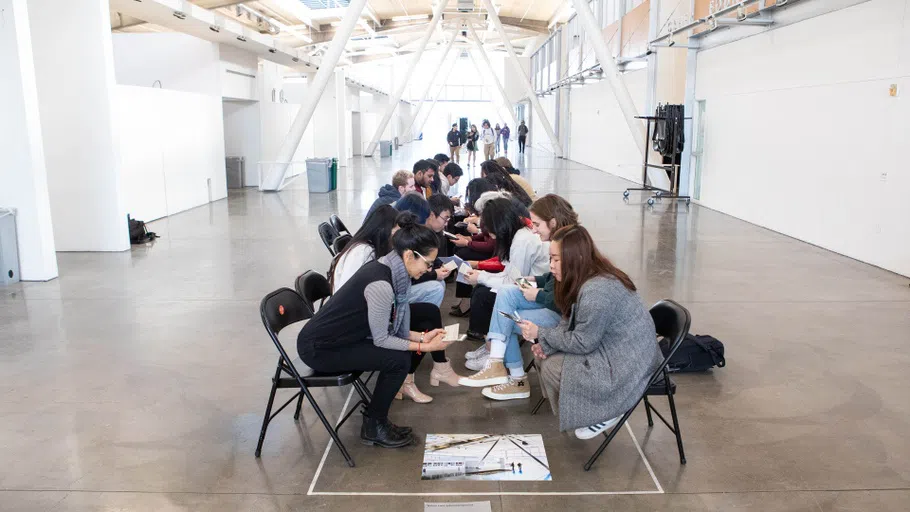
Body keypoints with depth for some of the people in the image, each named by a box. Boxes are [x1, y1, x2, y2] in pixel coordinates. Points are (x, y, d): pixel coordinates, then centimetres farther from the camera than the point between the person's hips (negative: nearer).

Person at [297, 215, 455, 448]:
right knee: (399, 360, -16)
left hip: (338, 336, 9)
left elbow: (389, 326, 5)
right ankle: (373, 428, 5)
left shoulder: (390, 269, -1)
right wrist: (424, 347, -14)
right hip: (320, 349, -9)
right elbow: (381, 339, -20)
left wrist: (422, 336, -1)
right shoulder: (380, 283, -29)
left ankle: (376, 417, 16)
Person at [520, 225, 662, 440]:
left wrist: (540, 333, -16)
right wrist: (546, 343, -10)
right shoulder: (584, 277, 0)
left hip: (628, 362, -10)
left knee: (552, 368, -16)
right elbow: (570, 322, 7)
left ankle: (606, 412, 2)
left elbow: (583, 343, -24)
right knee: (543, 355, 3)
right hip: (608, 347, 10)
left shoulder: (597, 291, -31)